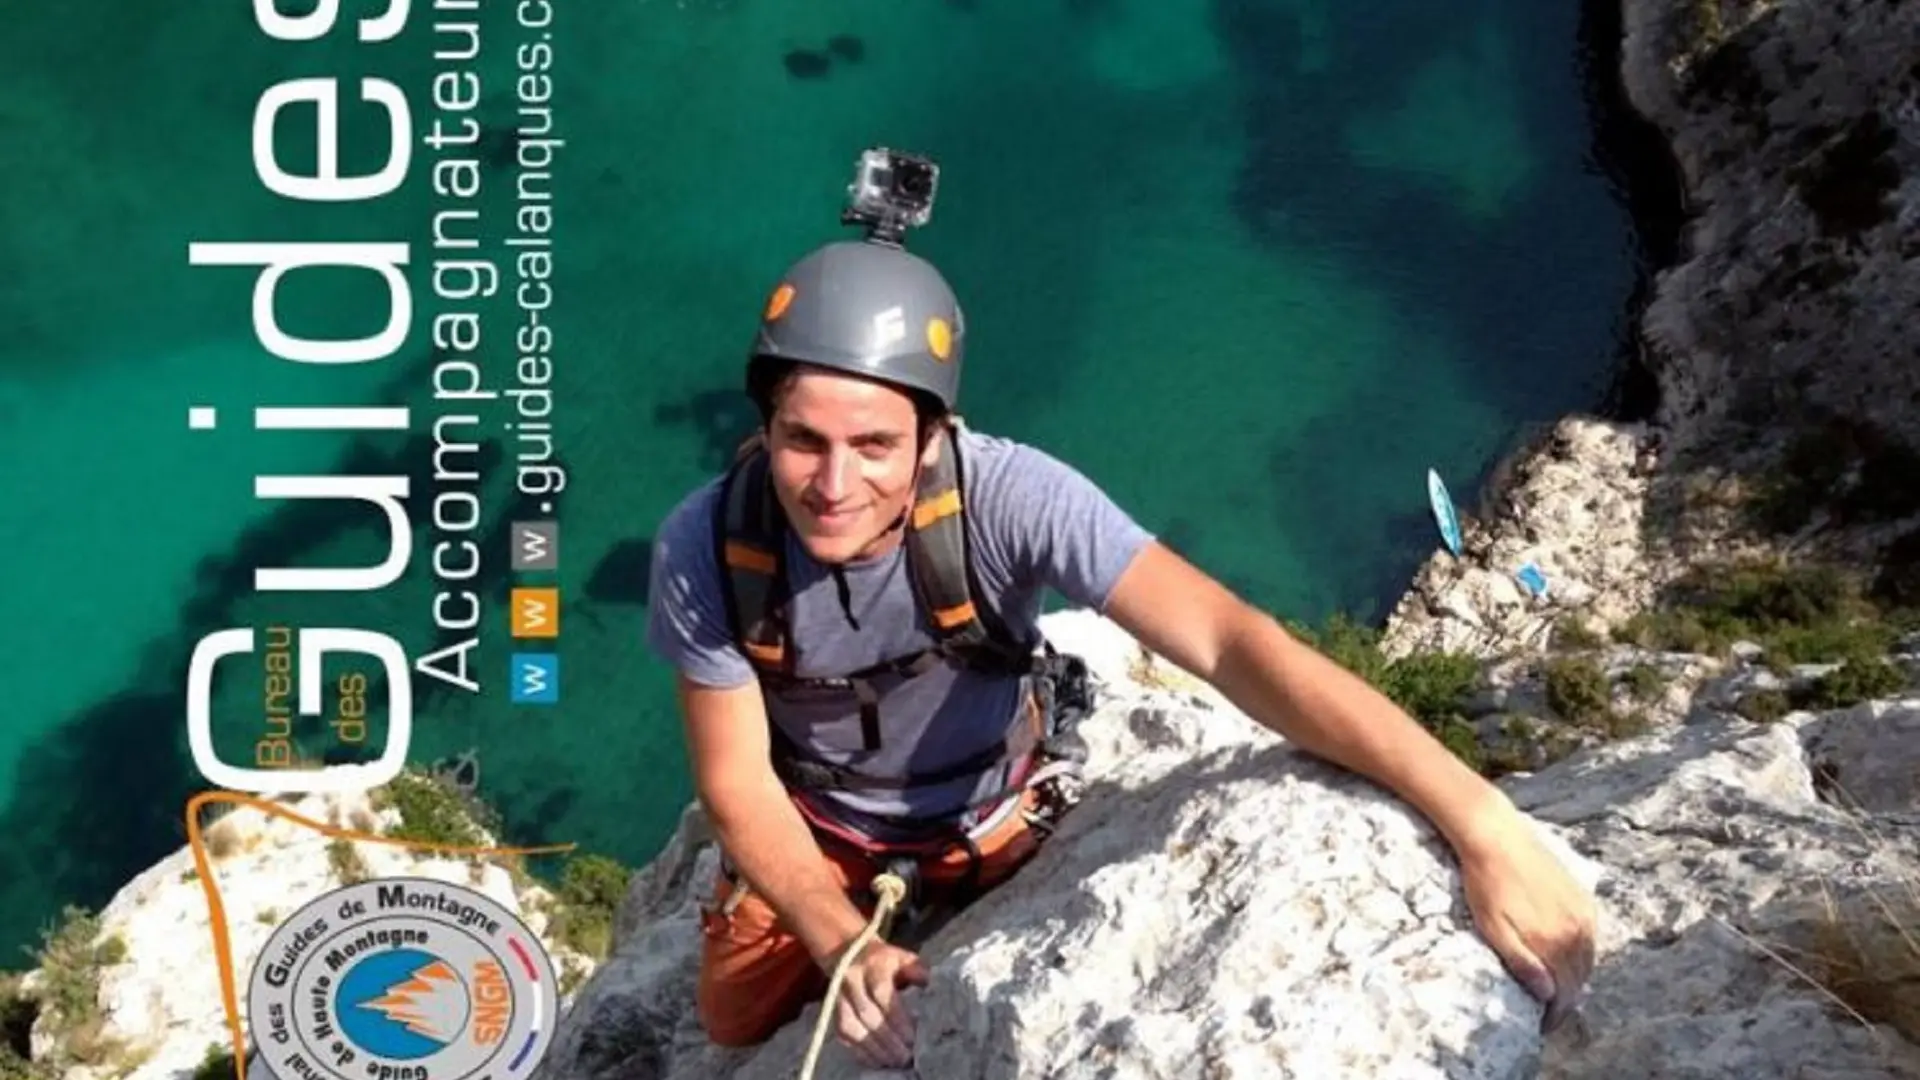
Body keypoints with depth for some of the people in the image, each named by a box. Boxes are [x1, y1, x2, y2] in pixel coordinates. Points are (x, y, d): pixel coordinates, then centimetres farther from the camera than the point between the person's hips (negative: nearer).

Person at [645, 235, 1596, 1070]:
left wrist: (1482, 823, -55)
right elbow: (737, 782, -19)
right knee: (739, 1023, 18)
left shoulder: (1008, 498, -38)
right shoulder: (705, 549, -31)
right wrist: (842, 944, -36)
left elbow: (1227, 641, -47)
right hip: (817, 828, 1)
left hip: (989, 825, 0)